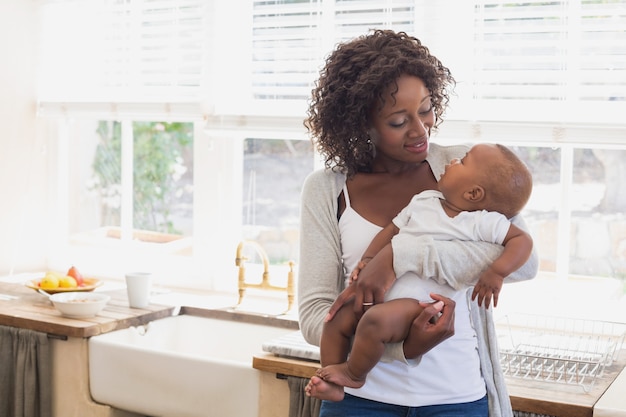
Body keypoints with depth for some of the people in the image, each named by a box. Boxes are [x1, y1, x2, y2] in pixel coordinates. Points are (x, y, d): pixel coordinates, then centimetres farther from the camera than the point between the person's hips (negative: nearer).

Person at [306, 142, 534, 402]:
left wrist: (496, 273, -22)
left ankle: (353, 374, -4)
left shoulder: (483, 222, -4)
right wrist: (368, 258, 4)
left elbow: (523, 240, -7)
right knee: (338, 319, -4)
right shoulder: (424, 200, 14)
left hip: (419, 304, -7)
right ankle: (332, 385, 7)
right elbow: (392, 229, 18)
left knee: (375, 321, -32)